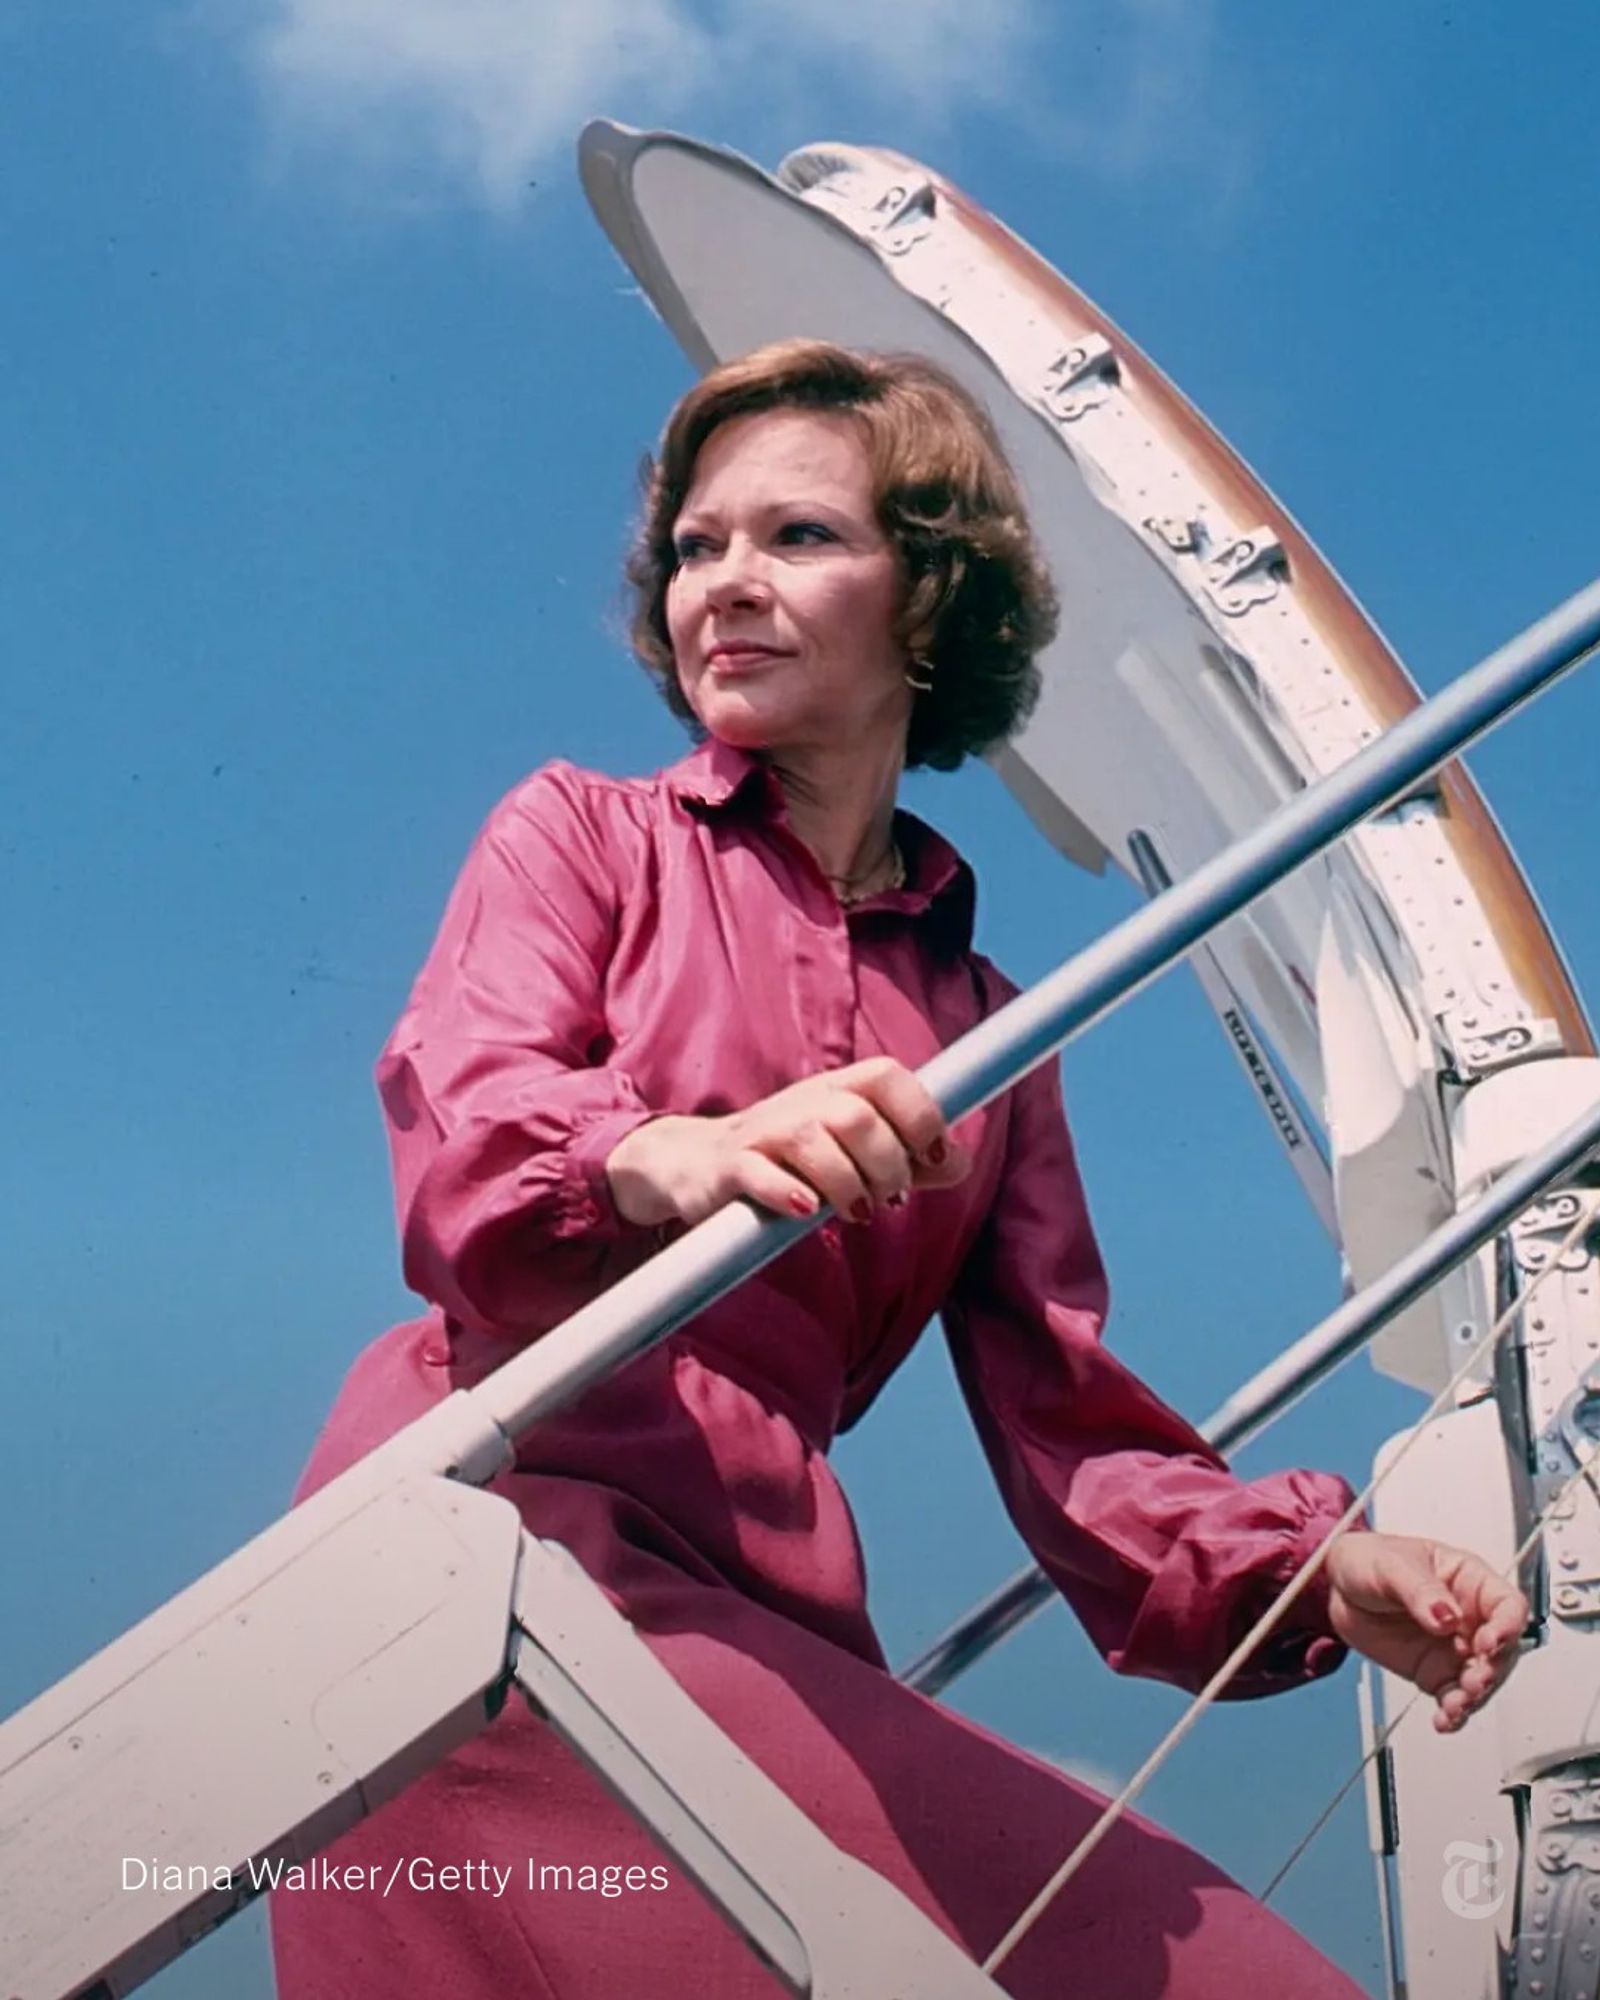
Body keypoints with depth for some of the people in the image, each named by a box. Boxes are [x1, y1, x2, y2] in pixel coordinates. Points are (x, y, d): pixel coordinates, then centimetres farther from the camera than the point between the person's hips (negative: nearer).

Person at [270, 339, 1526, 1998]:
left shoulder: (984, 1024, 23)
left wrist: (1316, 1571, -5)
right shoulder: (581, 836, 14)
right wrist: (662, 1157, -31)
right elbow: (458, 1136, -7)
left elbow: (1065, 1420, 15)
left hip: (767, 1612, 5)